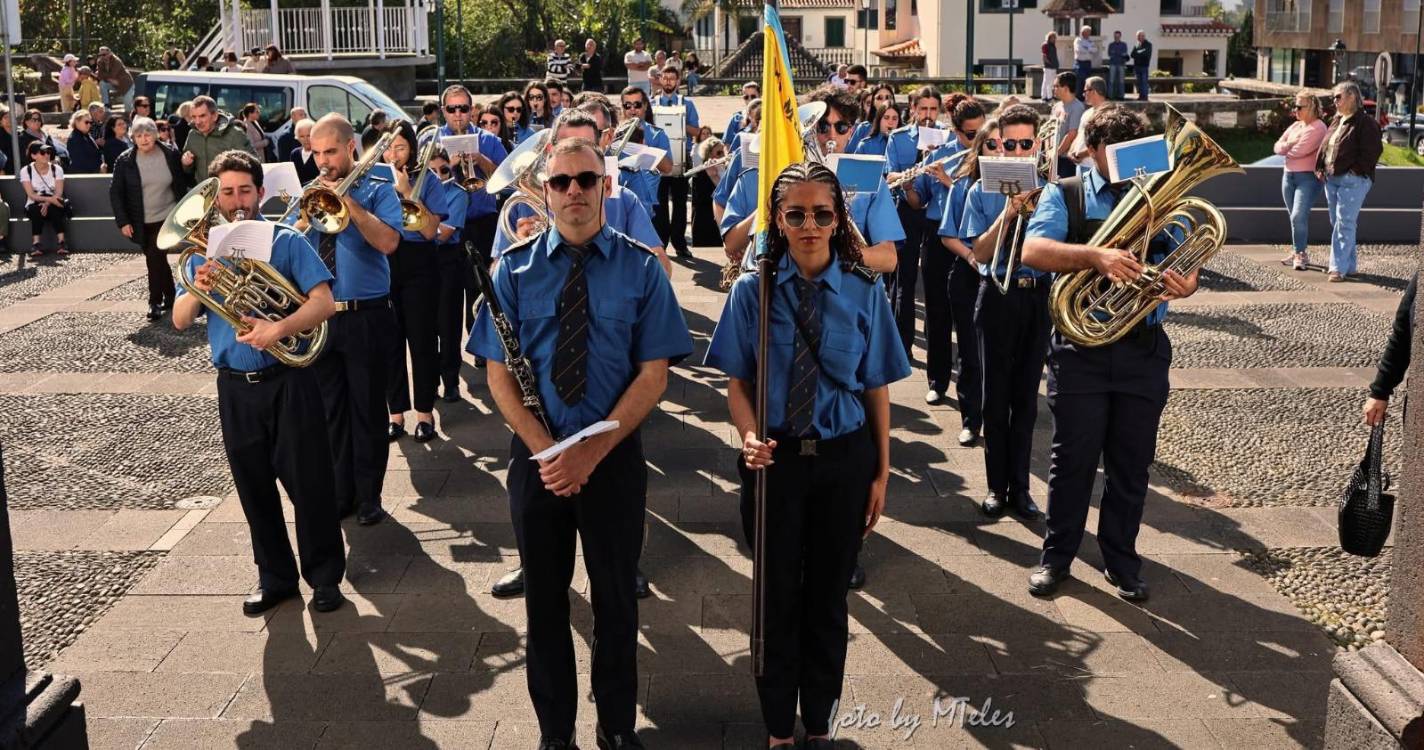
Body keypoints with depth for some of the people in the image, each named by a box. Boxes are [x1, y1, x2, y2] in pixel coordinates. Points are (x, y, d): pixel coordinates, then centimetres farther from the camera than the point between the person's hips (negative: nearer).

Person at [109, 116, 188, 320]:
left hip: (167, 218, -1)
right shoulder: (125, 161, -5)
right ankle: (170, 298, 23)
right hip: (141, 223, 2)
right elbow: (115, 192, -3)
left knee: (155, 257, -11)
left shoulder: (170, 155, -4)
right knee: (158, 259, 10)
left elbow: (181, 185, 5)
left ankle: (155, 302, -1)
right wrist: (123, 222, -9)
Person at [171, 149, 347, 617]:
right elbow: (180, 321, 3)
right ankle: (275, 577, 25)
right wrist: (198, 289, -17)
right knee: (254, 487, 11)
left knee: (308, 481, 1)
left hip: (287, 380, -3)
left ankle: (325, 576, 15)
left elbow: (324, 301, -14)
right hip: (235, 386, 4)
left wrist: (279, 328, -29)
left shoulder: (286, 241, -4)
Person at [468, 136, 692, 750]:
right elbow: (499, 372, -2)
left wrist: (590, 453, -16)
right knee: (544, 598, 13)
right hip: (536, 457, 1)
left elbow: (653, 374, -8)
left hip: (615, 457, -1)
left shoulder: (641, 269, -4)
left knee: (615, 598, 12)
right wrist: (548, 452, -15)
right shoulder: (514, 269, 0)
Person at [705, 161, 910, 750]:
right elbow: (738, 381, -2)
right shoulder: (753, 289, -5)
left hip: (844, 459, 1)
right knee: (777, 597, 10)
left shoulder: (865, 291, -3)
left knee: (827, 597, 13)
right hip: (776, 459, -1)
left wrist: (881, 473, 1)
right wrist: (750, 436, -21)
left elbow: (877, 388, 0)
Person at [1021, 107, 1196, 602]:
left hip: (1144, 348, 2)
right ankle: (1057, 555, 22)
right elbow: (1033, 250, -17)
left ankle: (1121, 560, 26)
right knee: (1073, 458, 5)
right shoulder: (1063, 195, 1)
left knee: (1132, 463, 10)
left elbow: (1183, 265, 0)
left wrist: (1184, 284, -24)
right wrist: (1096, 255, -33)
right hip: (1081, 347, -2)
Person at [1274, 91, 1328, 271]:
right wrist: (1291, 144, -11)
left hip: (1308, 177, -8)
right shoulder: (1295, 126, 15)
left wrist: (1286, 148, 1)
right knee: (1295, 217, 11)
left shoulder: (1318, 127, -9)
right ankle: (1298, 252, 19)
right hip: (1288, 175, 8)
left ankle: (1300, 254, -13)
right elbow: (1278, 146, 9)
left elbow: (1301, 150, -19)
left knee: (1299, 216, -17)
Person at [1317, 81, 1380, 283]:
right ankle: (1348, 265, 21)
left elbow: (1372, 151, -14)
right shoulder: (1336, 121, 15)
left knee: (1344, 224, -10)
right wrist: (1320, 168, 8)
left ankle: (1339, 268, -9)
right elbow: (1325, 146, 20)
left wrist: (1355, 172, -17)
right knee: (1337, 223, 12)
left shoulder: (1366, 123, -10)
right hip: (1331, 179, 9)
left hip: (1353, 181, -9)